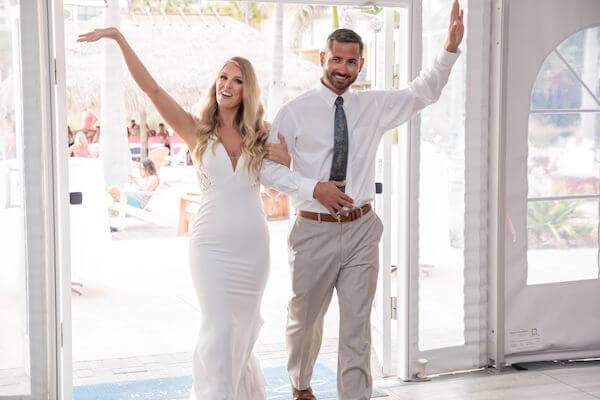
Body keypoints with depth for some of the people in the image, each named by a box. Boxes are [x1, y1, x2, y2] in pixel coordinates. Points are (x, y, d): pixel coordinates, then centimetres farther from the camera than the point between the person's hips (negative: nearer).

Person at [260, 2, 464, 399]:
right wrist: (314, 188, -18)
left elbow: (424, 92, 10)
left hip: (362, 230, 2)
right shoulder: (295, 112, -6)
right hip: (315, 231, -2)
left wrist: (451, 48, -3)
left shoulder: (374, 106, 6)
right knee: (305, 320, 16)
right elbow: (267, 166, -6)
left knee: (357, 327, 4)